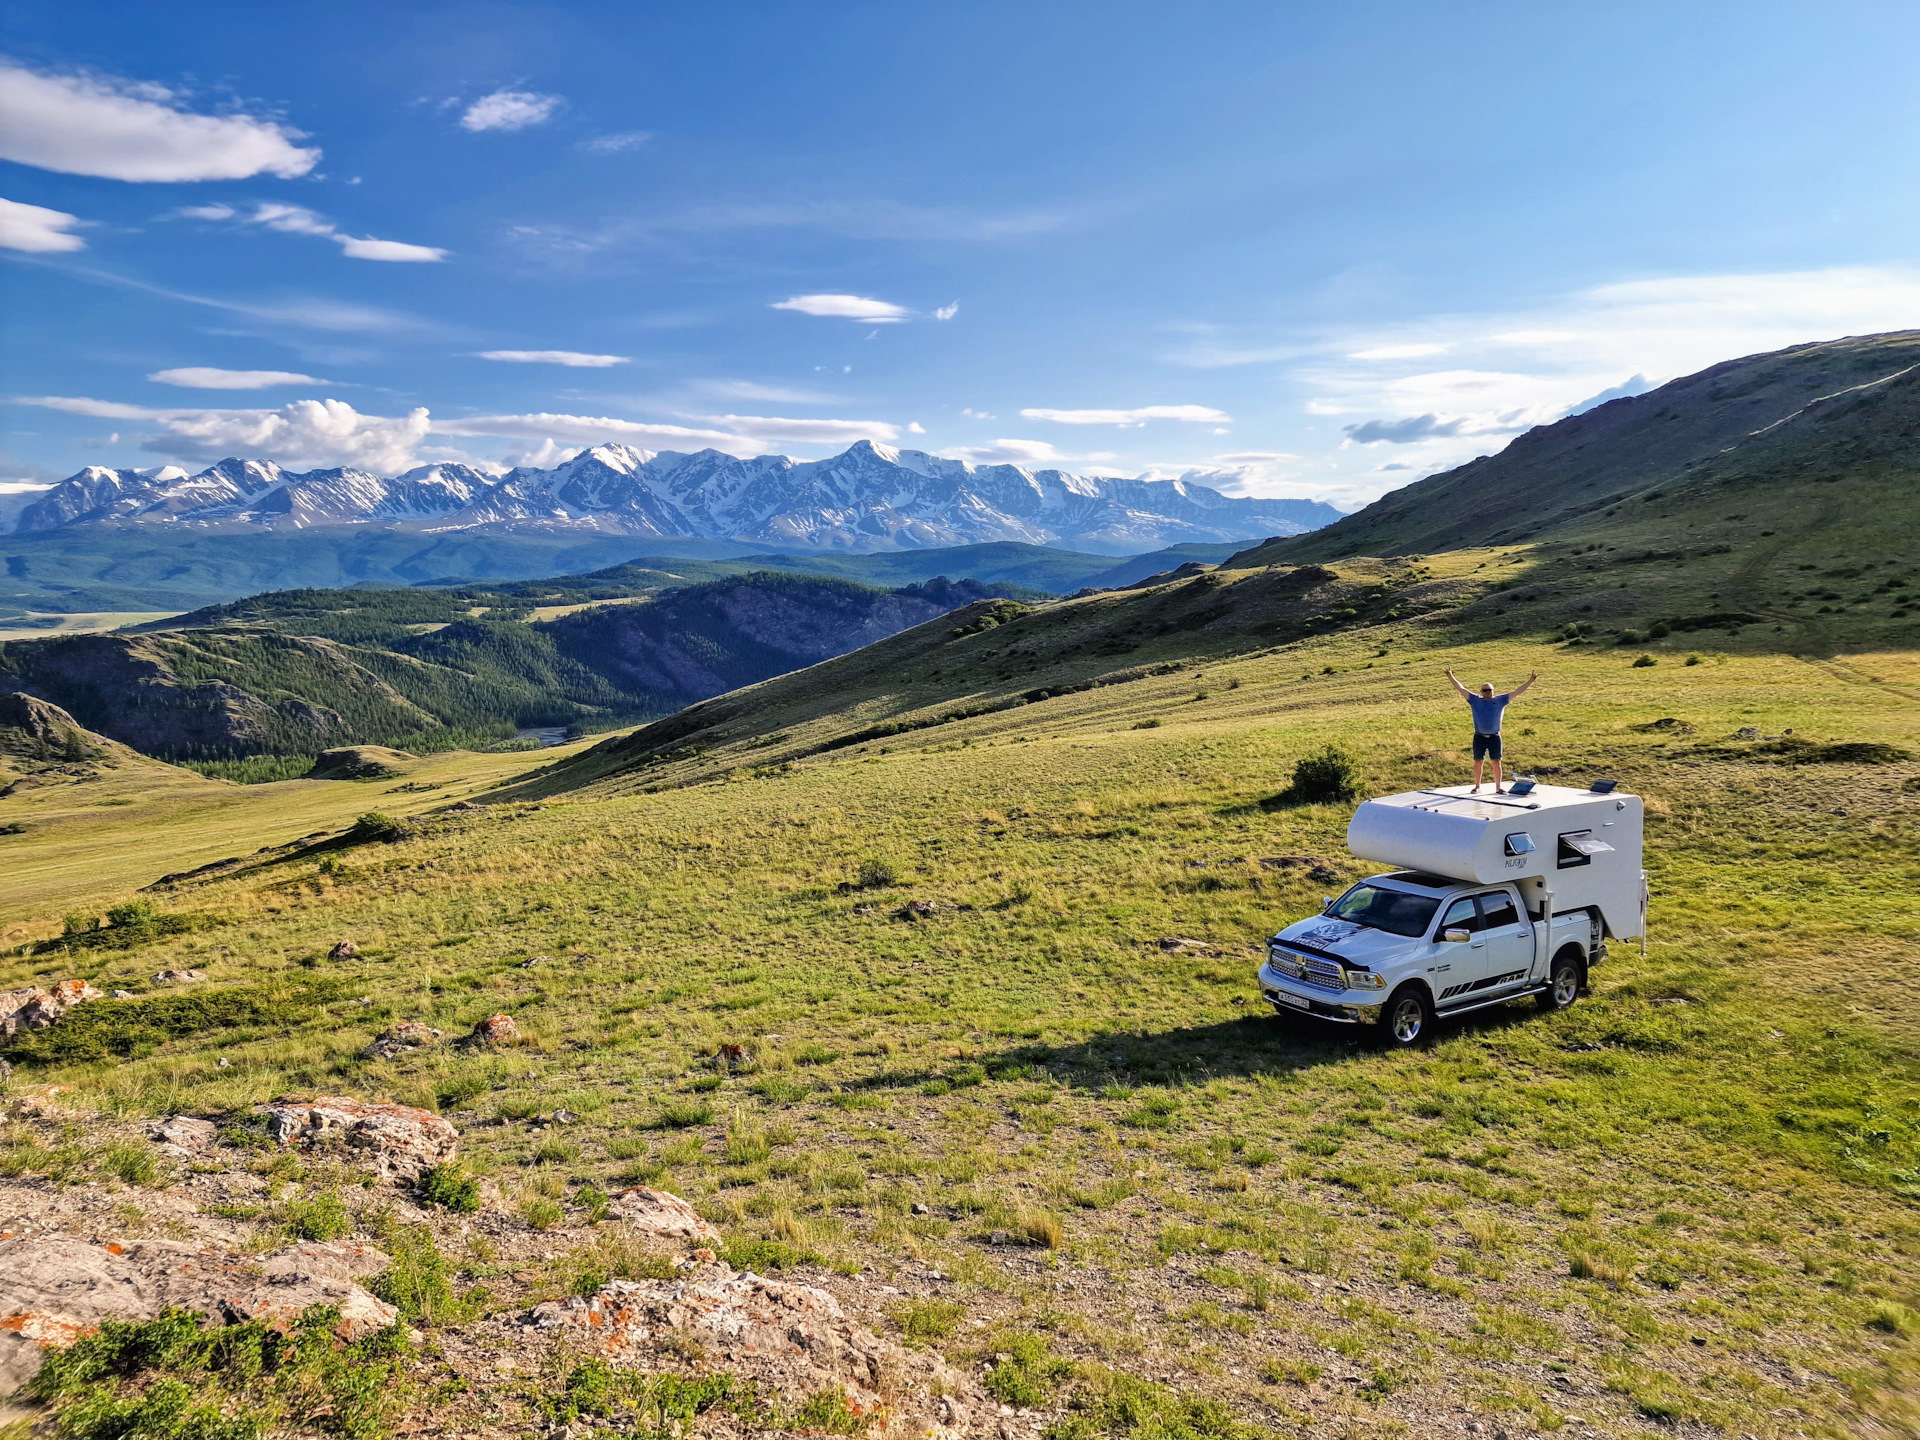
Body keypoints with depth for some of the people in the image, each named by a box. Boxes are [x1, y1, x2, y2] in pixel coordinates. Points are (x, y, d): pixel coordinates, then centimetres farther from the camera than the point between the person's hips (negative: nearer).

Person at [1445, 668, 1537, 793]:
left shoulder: (1500, 700, 6)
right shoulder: (1475, 700, 5)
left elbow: (1517, 692, 6)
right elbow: (1461, 689, 2)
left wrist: (1530, 681, 1)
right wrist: (1451, 677, -5)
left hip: (1494, 737, 0)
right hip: (1479, 737, 0)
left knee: (1496, 763, 3)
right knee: (1478, 763, 4)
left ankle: (1498, 788, 10)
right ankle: (1477, 786, 15)